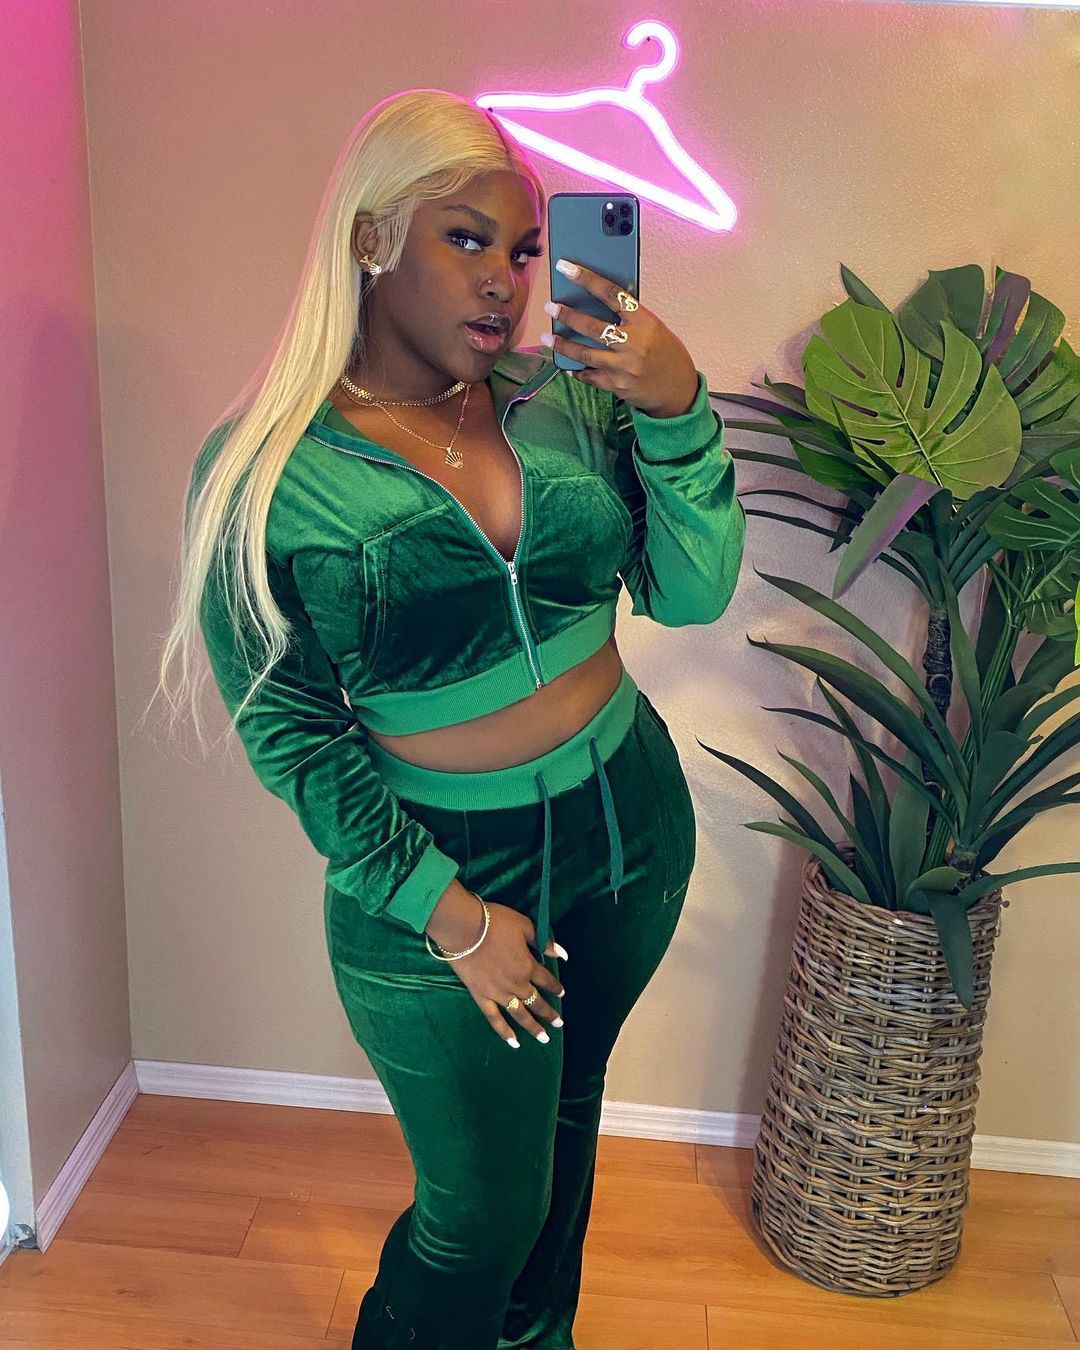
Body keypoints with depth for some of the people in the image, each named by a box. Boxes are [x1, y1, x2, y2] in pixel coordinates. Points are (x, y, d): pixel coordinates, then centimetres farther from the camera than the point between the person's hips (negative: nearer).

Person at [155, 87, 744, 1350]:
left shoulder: (565, 399, -6)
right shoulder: (265, 471, -15)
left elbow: (691, 593, -8)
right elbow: (288, 734, -12)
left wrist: (675, 409, -23)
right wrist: (451, 912, -14)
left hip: (633, 823, 5)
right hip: (442, 871, -4)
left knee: (567, 1112, 27)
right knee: (483, 1216, 11)